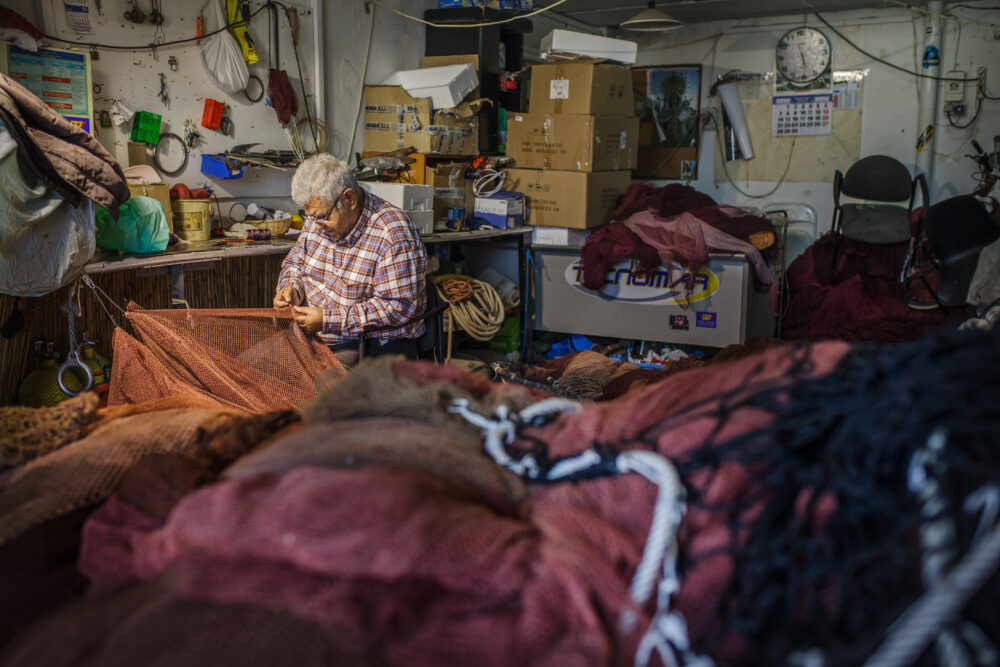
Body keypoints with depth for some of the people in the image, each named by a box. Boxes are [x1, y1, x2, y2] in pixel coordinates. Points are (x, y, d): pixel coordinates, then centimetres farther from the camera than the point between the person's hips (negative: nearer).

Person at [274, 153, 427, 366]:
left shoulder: (393, 234, -18)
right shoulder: (318, 221, 6)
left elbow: (399, 307, -23)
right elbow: (294, 263, 23)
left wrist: (328, 319, -24)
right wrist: (291, 287, -3)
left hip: (375, 345, -7)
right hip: (312, 339, 7)